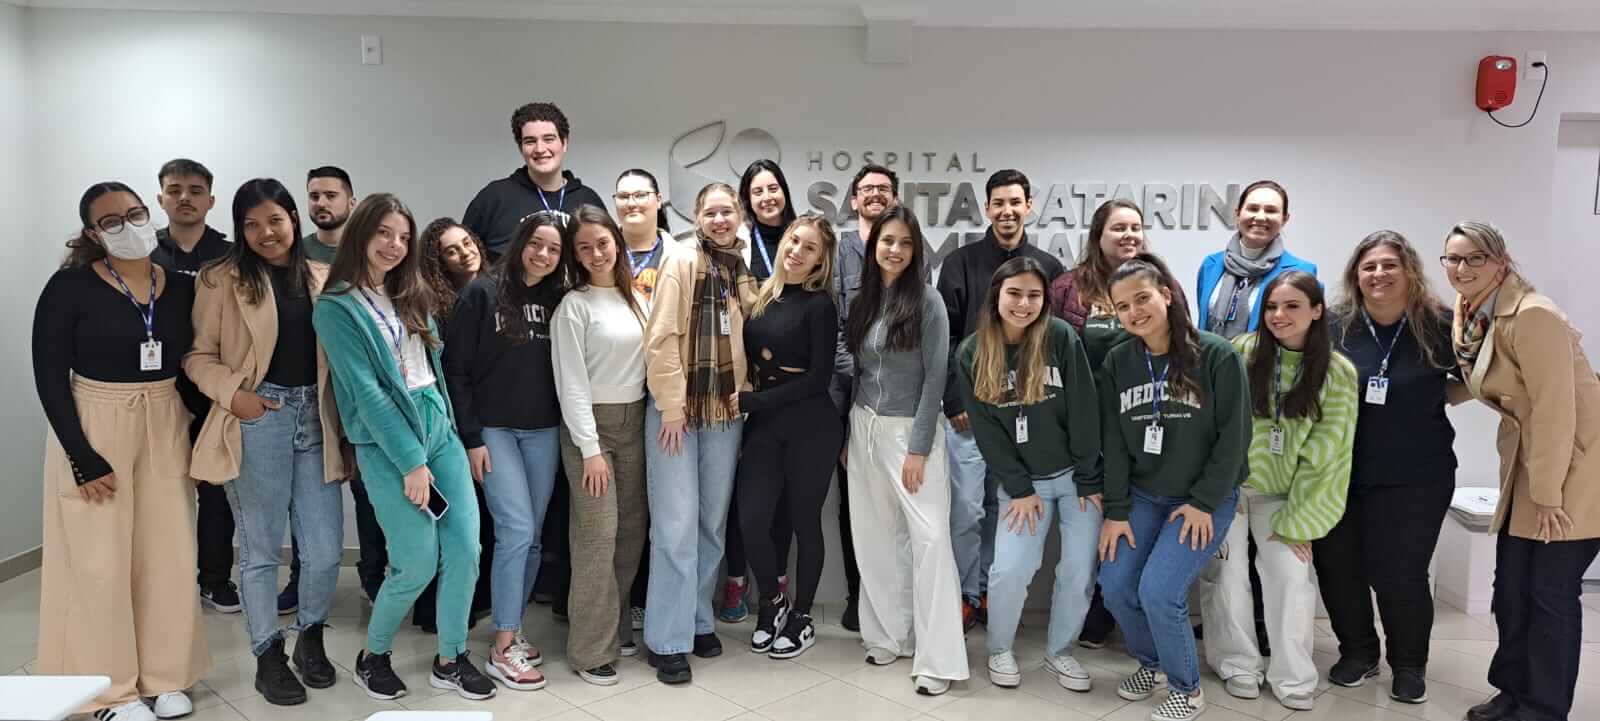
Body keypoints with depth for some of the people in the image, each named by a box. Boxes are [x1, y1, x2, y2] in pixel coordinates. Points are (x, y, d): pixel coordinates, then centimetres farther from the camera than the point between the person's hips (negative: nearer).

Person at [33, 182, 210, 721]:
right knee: (100, 560, 1)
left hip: (166, 430, 4)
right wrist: (83, 459, -15)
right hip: (93, 429, -4)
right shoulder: (71, 287, -10)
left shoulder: (183, 287, 1)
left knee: (170, 554, 7)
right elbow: (49, 378, -11)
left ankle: (166, 677, 23)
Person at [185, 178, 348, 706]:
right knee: (260, 548, 6)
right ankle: (268, 656, 21)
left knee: (325, 547, 5)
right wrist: (232, 392, -15)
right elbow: (199, 355, 1)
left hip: (316, 419, 3)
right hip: (258, 421, -3)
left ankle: (310, 638, 30)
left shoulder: (322, 278, 9)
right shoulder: (222, 280, 0)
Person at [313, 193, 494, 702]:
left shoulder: (411, 297, 13)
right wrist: (410, 461, -15)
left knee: (465, 549, 0)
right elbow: (365, 391, -13)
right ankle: (372, 656, 20)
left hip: (440, 429, 6)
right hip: (387, 443, -6)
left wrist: (448, 428, 12)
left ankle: (450, 660, 17)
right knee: (418, 564, -5)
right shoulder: (336, 308, -8)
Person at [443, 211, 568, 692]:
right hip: (494, 429, -4)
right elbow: (456, 368, -7)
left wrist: (567, 427, 2)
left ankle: (511, 629, 22)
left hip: (544, 431, 4)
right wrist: (471, 438, -10)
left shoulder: (559, 300, 6)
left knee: (531, 535, 7)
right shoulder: (482, 293, -6)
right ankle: (502, 649, -2)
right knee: (516, 529, -11)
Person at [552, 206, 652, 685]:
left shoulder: (636, 299, 9)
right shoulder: (574, 306, -7)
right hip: (591, 424, -6)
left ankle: (616, 624, 23)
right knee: (599, 533, -8)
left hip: (635, 420, 6)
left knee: (633, 528, 8)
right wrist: (590, 449, -15)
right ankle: (590, 649, 0)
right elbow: (572, 383, -11)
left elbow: (648, 360, 12)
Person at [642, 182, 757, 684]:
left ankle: (699, 620, 26)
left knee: (713, 522, 12)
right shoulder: (681, 263, -7)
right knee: (676, 525, -6)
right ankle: (669, 640, 2)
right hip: (677, 408, -6)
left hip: (726, 412, 6)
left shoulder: (744, 275, 11)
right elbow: (662, 337, -13)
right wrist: (672, 407, -16)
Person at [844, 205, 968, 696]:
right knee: (875, 535, 7)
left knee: (930, 537, -9)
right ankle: (888, 634, 20)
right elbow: (855, 368, 12)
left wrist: (918, 448, -14)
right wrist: (845, 435, 10)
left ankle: (938, 659, -5)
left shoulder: (927, 301, -8)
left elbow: (935, 376, -10)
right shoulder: (861, 300, 6)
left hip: (912, 428, -5)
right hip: (864, 427, 5)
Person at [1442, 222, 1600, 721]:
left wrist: (1547, 496, -19)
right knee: (1511, 584, 10)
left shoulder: (1531, 316, -22)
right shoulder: (1468, 316, 4)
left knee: (1551, 591, -2)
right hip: (1528, 463, 8)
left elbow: (1555, 409, -22)